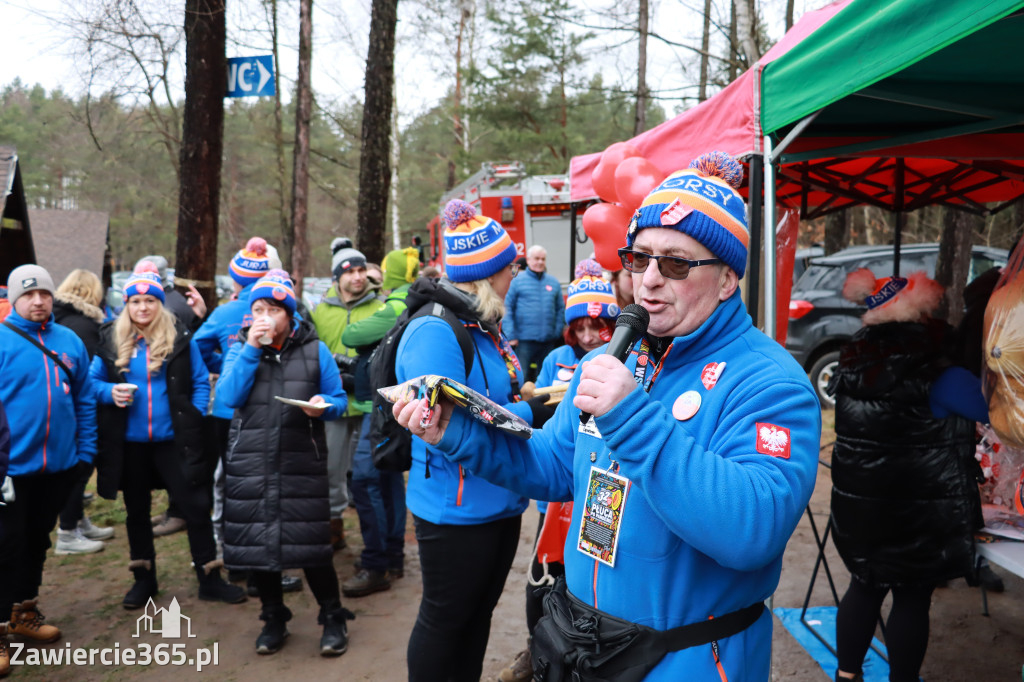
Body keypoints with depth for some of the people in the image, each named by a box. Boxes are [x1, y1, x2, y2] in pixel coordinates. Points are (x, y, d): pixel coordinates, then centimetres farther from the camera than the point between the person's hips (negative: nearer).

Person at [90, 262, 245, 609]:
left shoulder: (180, 338, -4)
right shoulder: (111, 339, 0)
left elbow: (201, 382, 1)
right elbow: (92, 381, 8)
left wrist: (194, 417, -9)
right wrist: (110, 392, -13)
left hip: (173, 439, -2)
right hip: (129, 442, 2)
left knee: (196, 506, 0)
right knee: (137, 510, 15)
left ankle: (210, 579, 14)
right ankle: (143, 578, 32)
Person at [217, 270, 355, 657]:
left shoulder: (314, 349, 4)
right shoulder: (240, 347, 8)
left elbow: (338, 399, 5)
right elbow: (229, 397, -8)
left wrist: (324, 407, -18)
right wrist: (251, 348, -13)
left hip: (302, 463, -2)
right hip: (249, 465, 2)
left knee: (310, 542, -3)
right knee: (255, 542, 8)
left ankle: (333, 618, 16)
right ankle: (274, 619, 29)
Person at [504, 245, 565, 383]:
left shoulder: (553, 283, 11)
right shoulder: (517, 281, 1)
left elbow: (561, 309, 14)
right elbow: (508, 308, -2)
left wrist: (557, 333, 4)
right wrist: (511, 335, -8)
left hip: (548, 340, 4)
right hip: (524, 340, -3)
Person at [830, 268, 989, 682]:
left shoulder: (855, 370, -1)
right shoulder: (938, 380, -19)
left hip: (857, 503, 6)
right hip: (917, 514, -6)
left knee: (865, 586, 20)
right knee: (912, 598, 10)